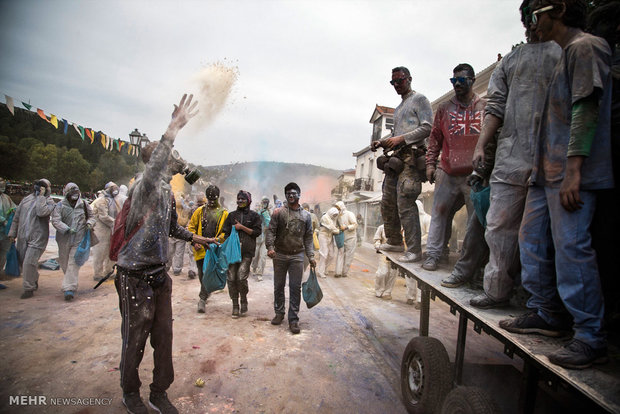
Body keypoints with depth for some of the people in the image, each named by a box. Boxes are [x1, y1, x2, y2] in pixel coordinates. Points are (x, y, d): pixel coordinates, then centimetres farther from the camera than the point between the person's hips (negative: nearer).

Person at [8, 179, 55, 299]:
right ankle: (34, 281, 35)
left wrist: (41, 196, -16)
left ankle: (29, 289, 2)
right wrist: (12, 233, 15)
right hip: (22, 237, 7)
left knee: (29, 263, -10)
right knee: (22, 261, 14)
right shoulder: (26, 199, 13)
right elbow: (17, 216, 18)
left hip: (37, 238, -6)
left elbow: (41, 212, -25)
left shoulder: (49, 201, -4)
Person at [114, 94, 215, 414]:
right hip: (136, 277, -8)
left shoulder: (167, 190, 12)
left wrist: (194, 238, 25)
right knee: (135, 338, 8)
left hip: (159, 274, 8)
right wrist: (174, 128, -45)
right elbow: (152, 170, -42)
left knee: (163, 336, 12)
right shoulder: (145, 186, -15)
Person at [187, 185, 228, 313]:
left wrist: (219, 239, -16)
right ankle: (205, 294, 32)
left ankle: (202, 299, 0)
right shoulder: (200, 211, 10)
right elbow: (191, 227, 11)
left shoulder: (224, 213, 4)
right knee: (202, 274, 12)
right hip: (200, 248, 2)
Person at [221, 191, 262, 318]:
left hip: (247, 252, -3)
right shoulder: (232, 215, 16)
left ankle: (244, 300, 13)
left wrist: (242, 227, -7)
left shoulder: (254, 215, 7)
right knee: (231, 278, 0)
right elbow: (225, 232, 16)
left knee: (241, 278, -12)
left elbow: (257, 232, 0)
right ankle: (235, 305, 14)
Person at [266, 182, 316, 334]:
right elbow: (271, 231, -3)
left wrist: (311, 256, 4)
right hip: (280, 255, 0)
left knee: (295, 288, 1)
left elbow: (308, 237, 9)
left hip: (297, 256, 1)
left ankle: (293, 319, 11)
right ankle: (279, 313, 28)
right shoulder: (279, 212, 0)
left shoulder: (306, 215, 7)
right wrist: (270, 247, -19)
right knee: (278, 286, 11)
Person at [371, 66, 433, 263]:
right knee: (387, 202, 9)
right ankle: (394, 241, 21)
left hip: (412, 156, -9)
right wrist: (381, 142, 12)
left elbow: (427, 128, -9)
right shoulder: (398, 108, 28)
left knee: (405, 202, -16)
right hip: (397, 157, 9)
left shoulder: (419, 99, 3)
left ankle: (414, 250, -10)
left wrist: (401, 138, -17)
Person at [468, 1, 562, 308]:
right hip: (511, 156, 2)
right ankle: (497, 289, 9)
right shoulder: (509, 61, 21)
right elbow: (495, 107, 12)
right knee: (500, 224, -1)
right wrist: (481, 145, -1)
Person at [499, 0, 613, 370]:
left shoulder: (585, 47, -5)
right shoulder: (567, 54, 25)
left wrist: (573, 171, -24)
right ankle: (547, 315, 23)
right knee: (533, 239, 11)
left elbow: (587, 108, -17)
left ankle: (591, 339, 1)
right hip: (548, 172, 10)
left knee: (571, 248, -10)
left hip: (570, 174, -10)